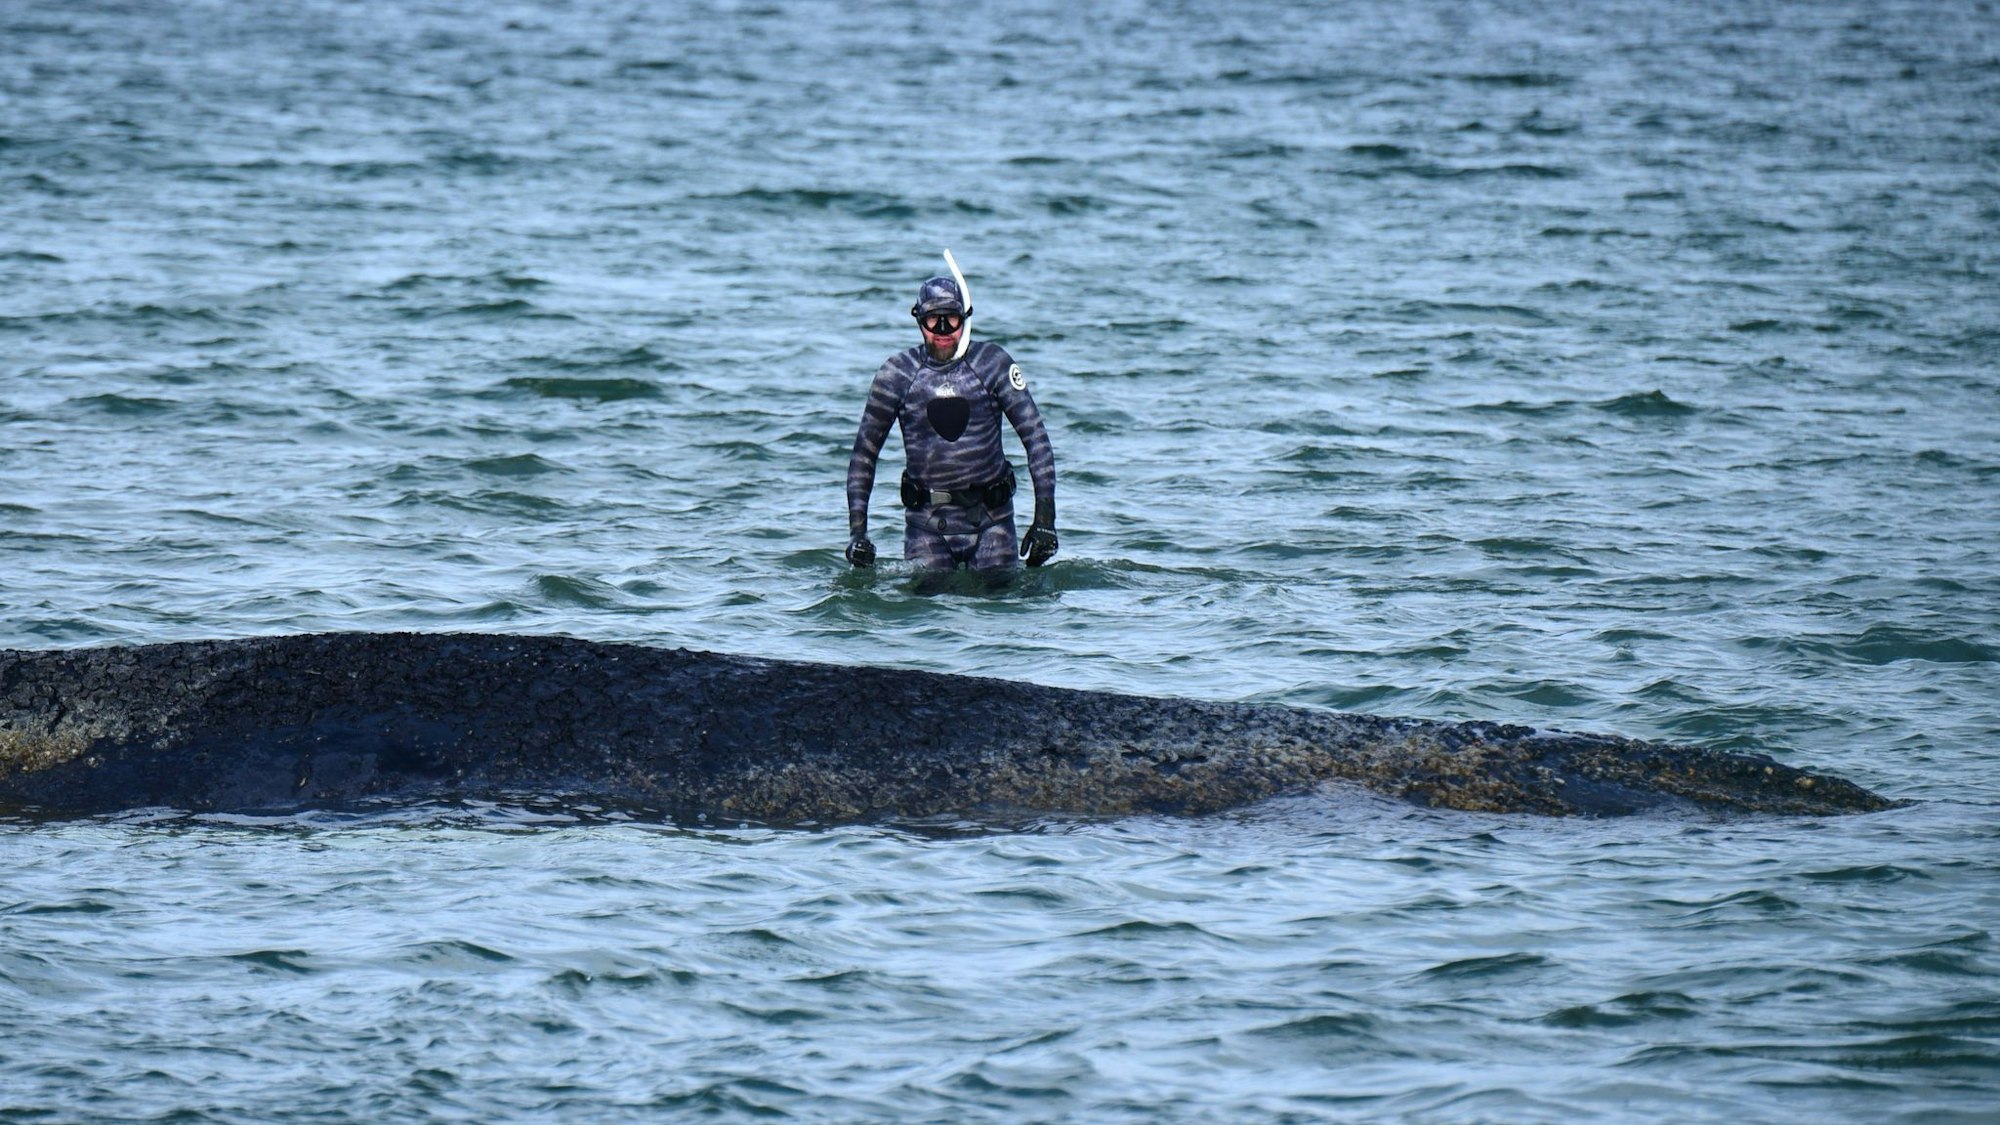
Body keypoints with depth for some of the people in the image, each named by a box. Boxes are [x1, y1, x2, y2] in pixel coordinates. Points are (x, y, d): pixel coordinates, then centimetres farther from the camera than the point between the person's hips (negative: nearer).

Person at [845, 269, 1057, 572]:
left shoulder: (992, 363, -3)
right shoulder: (897, 373, -1)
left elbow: (1036, 439, -2)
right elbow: (865, 452, 6)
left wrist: (1045, 518, -9)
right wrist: (857, 530, -1)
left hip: (990, 519, 0)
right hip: (927, 523, 0)